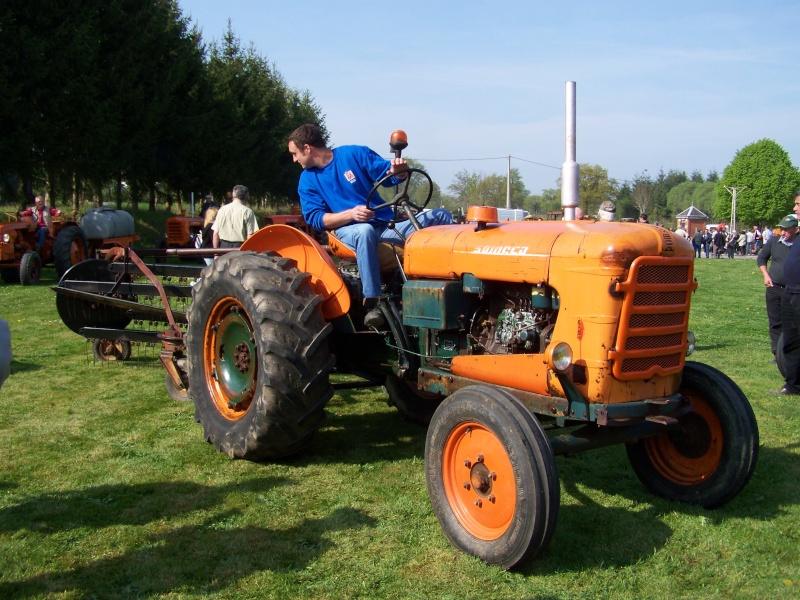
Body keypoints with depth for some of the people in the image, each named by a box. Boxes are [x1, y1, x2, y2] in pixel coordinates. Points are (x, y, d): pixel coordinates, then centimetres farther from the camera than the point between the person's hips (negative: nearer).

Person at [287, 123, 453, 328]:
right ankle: (372, 302, -38)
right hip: (348, 230, -2)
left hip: (386, 226, 2)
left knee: (440, 217, -13)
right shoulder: (307, 180, 7)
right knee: (365, 231, -41)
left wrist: (398, 171, -19)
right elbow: (315, 218, -3)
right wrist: (351, 214, -21)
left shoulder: (354, 154, 6)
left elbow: (388, 174, 7)